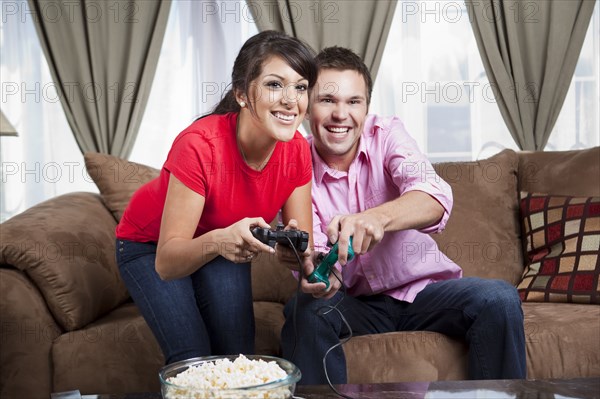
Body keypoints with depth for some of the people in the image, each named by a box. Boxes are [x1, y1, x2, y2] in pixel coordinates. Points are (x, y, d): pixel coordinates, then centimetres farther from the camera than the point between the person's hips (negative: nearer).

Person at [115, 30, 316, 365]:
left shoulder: (297, 150, -21)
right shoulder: (199, 145, -36)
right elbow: (167, 263, -35)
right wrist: (217, 242, -54)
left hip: (224, 245, 4)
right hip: (151, 244, -3)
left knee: (238, 352, -12)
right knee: (193, 358, -18)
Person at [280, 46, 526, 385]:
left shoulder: (388, 135, -10)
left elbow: (436, 198, -29)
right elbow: (315, 250, -15)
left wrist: (378, 217, -51)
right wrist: (318, 273, -41)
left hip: (423, 290, 0)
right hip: (356, 303, 0)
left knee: (499, 299, -24)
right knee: (305, 309, -30)